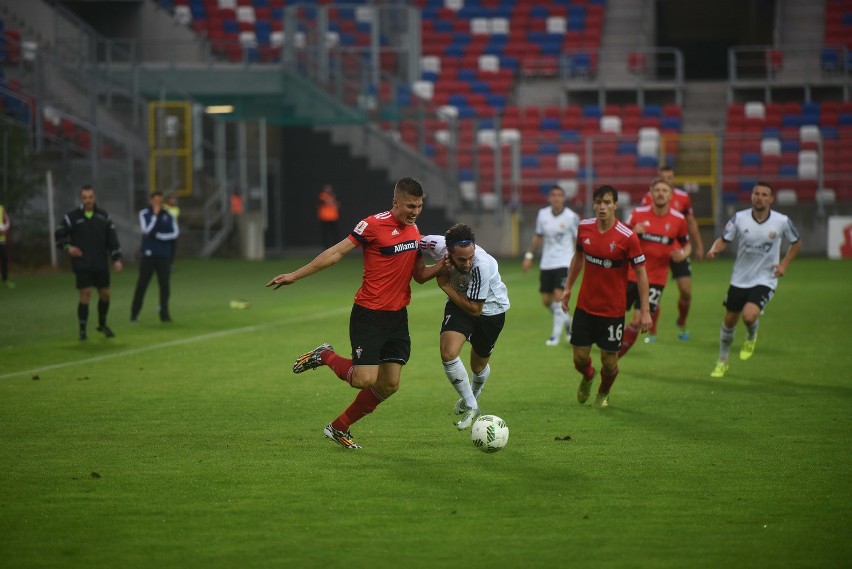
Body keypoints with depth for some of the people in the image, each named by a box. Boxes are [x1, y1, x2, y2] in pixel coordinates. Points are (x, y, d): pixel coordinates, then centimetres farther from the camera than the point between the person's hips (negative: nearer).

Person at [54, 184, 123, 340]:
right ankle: (82, 330, -1)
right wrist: (67, 247, -12)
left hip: (101, 264, 3)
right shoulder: (72, 217, -3)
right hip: (81, 265, -3)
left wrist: (117, 259, -1)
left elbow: (112, 239, 6)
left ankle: (102, 325, 30)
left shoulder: (104, 216, 5)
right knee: (85, 294, -10)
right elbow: (59, 235, 4)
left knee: (105, 294, 8)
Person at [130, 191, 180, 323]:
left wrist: (158, 236, -11)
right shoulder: (144, 213, 0)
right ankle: (134, 312, 5)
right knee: (142, 284, -2)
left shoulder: (169, 216, 6)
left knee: (165, 285, 1)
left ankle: (164, 313, 8)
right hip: (148, 254, -2)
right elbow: (146, 229, -13)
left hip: (164, 256, 2)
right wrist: (155, 215, -14)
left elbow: (175, 233, -2)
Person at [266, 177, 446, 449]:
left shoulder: (414, 230, 9)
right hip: (369, 315, -7)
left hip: (397, 316, 7)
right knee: (364, 380, -15)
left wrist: (441, 267, -4)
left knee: (389, 385, 4)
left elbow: (420, 275, 17)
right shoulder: (375, 224, -13)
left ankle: (339, 428, 21)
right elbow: (337, 252, -10)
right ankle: (324, 357, 15)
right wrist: (296, 275, -11)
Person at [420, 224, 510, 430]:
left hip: (490, 308, -3)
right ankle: (471, 407, -3)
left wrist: (445, 286, -29)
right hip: (459, 303, 3)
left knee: (478, 365, 15)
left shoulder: (482, 266, -40)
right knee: (448, 353, -21)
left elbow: (475, 309, -30)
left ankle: (472, 396, 50)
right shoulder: (438, 245, -29)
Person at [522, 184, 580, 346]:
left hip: (564, 263, -5)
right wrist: (529, 256, 12)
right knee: (546, 301, 6)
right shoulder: (542, 214, 3)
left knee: (559, 297, -16)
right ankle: (568, 321, 33)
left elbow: (578, 240, 0)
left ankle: (555, 335, -7)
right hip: (546, 264, 5)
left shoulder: (571, 217, -9)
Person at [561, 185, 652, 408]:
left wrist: (645, 311, -13)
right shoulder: (584, 228, -3)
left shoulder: (627, 237, -17)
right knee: (580, 358, 4)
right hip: (585, 306, 3)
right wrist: (568, 287, 16)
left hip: (613, 310, -3)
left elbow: (641, 272, -11)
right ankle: (587, 377, 42)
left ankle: (604, 393, 37)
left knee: (609, 362, 3)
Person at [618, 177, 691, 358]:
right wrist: (633, 232, -18)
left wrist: (683, 254, -13)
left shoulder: (678, 220, -3)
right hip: (631, 274, 1)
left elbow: (687, 245, 11)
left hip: (655, 279, -1)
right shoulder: (639, 214, -4)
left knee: (638, 320, -10)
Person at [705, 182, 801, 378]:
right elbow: (724, 240, -2)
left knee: (749, 316, -25)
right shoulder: (740, 218, -9)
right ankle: (722, 362, 33)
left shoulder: (782, 222, -10)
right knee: (729, 320, 10)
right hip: (739, 279, 2)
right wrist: (714, 250, -24)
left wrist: (784, 264, -4)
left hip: (765, 280, -2)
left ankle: (751, 337, 13)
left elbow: (796, 243, 7)